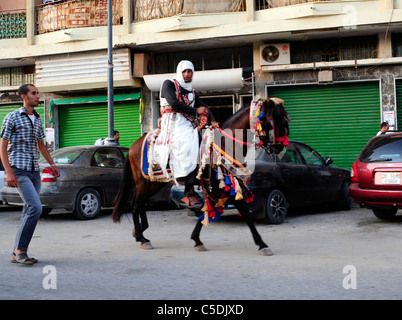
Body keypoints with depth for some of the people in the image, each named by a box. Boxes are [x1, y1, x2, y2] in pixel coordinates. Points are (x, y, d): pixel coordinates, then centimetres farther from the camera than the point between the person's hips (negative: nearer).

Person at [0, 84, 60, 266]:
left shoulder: (38, 119, 15)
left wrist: (52, 164, 16)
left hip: (34, 171, 7)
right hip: (19, 171, -7)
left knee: (29, 211, 6)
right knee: (35, 208, -19)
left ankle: (17, 254, 13)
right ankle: (20, 249, -9)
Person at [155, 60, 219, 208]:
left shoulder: (192, 92, 26)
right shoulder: (169, 84, 6)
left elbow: (203, 107, 17)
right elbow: (173, 103, -9)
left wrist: (212, 120, -3)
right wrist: (195, 111, -7)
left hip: (188, 124, 7)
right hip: (173, 124, -7)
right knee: (187, 151, -26)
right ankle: (189, 193, -31)